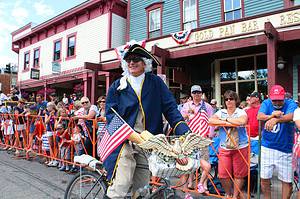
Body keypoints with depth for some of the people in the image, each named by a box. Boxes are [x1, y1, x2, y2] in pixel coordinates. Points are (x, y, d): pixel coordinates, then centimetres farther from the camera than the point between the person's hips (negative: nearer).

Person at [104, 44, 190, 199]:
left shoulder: (156, 82, 6)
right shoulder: (117, 86, 7)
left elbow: (170, 108, 0)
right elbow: (110, 114, -1)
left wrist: (184, 131, -17)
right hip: (124, 141, -1)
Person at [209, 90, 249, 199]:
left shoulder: (241, 112, -1)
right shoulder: (221, 112, 7)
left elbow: (242, 121, -24)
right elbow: (210, 120, -9)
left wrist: (226, 119, -13)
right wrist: (225, 123, -17)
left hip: (240, 148, -2)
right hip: (224, 148, 2)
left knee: (238, 174, 7)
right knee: (223, 174, 2)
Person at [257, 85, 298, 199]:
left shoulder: (291, 104, -7)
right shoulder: (266, 103, 0)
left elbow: (290, 117, -29)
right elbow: (259, 116, -18)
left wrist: (275, 120, -48)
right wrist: (272, 115, -39)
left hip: (285, 149, -1)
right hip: (266, 147, 1)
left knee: (287, 180, 10)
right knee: (264, 178, 9)